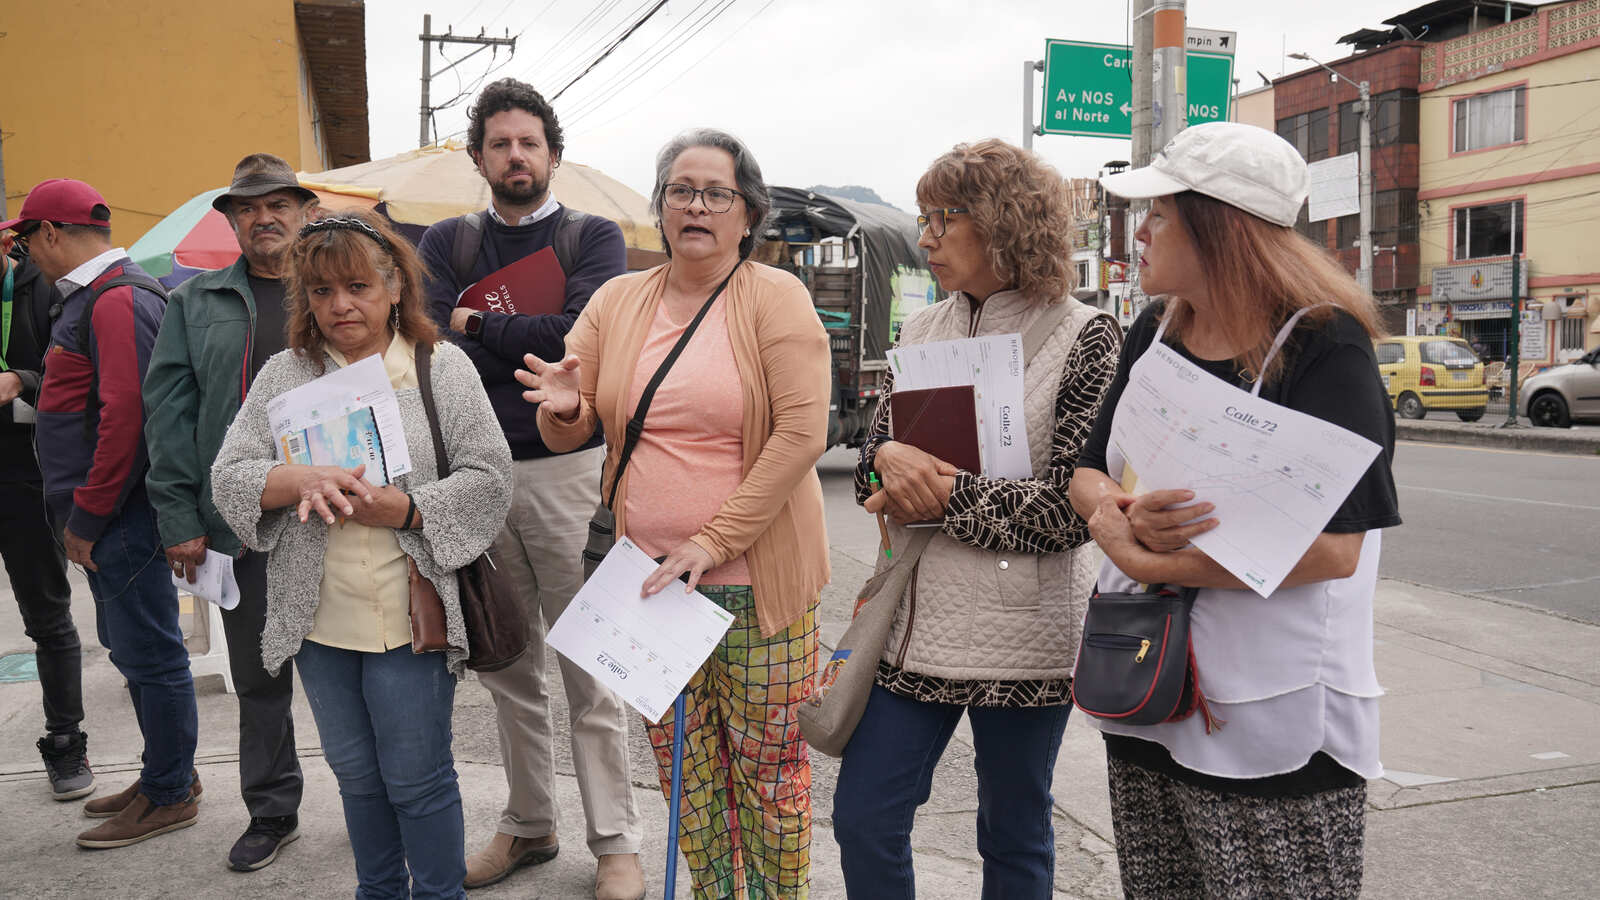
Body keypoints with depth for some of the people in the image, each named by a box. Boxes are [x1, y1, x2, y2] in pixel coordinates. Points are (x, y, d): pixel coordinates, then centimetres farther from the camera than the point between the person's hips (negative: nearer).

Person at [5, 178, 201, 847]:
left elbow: (126, 415, -23)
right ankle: (165, 773, 30)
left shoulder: (118, 301, -16)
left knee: (149, 654, 0)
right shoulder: (90, 297, 17)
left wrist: (86, 518, -19)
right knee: (129, 647, 17)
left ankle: (170, 794, 12)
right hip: (101, 516, 10)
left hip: (119, 517, -10)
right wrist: (78, 514, 16)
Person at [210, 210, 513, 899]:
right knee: (356, 774, 17)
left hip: (410, 615, -3)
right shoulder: (283, 375, 7)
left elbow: (489, 481, -5)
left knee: (417, 777, 5)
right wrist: (300, 481, -19)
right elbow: (228, 475, 0)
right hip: (320, 617, 4)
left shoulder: (442, 367, -1)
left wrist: (404, 508, -19)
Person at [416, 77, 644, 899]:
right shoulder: (449, 242, 11)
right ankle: (528, 825, 28)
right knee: (506, 667, 13)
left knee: (588, 668, 1)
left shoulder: (593, 238, 3)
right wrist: (533, 349, -15)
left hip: (566, 469, -3)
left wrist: (476, 324, -6)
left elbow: (580, 336, -14)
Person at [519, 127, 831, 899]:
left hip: (755, 580, -4)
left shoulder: (776, 299, -6)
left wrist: (713, 543, -18)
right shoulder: (617, 301, 8)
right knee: (684, 766, 12)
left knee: (768, 760, 7)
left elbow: (801, 434, -14)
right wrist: (563, 409, -15)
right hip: (650, 577, 4)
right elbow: (569, 432, 10)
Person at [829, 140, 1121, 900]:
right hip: (914, 624, 5)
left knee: (1014, 838, 12)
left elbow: (1072, 509, -13)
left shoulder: (1083, 338, -7)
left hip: (1021, 636, -4)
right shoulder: (918, 332, 9)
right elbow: (869, 471, 10)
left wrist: (945, 494, -13)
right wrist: (892, 460, -13)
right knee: (862, 819, 8)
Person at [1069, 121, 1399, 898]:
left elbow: (1331, 548, -23)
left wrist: (1151, 558, -20)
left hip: (1277, 729, -6)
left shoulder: (1324, 347, -14)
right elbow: (1086, 476, 6)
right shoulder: (1156, 333, 7)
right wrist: (1122, 519, -17)